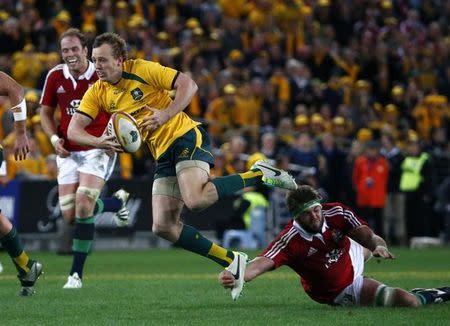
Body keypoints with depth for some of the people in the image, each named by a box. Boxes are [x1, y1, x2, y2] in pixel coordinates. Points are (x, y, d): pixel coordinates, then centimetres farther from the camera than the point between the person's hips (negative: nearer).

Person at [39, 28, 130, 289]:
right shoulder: (55, 77, 1)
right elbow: (46, 112, 13)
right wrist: (54, 138, -4)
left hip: (98, 149, -4)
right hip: (68, 152, 4)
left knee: (83, 206, -20)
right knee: (70, 216, -2)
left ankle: (77, 273, -9)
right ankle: (118, 201, 29)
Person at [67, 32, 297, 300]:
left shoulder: (142, 69, -9)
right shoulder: (97, 93, 6)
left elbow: (189, 84, -11)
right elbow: (74, 130, 0)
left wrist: (166, 114, -23)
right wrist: (101, 142, -19)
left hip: (185, 137, -7)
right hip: (163, 155, 7)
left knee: (195, 200, -33)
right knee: (163, 227, -6)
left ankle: (259, 175, -13)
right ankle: (232, 262, 2)